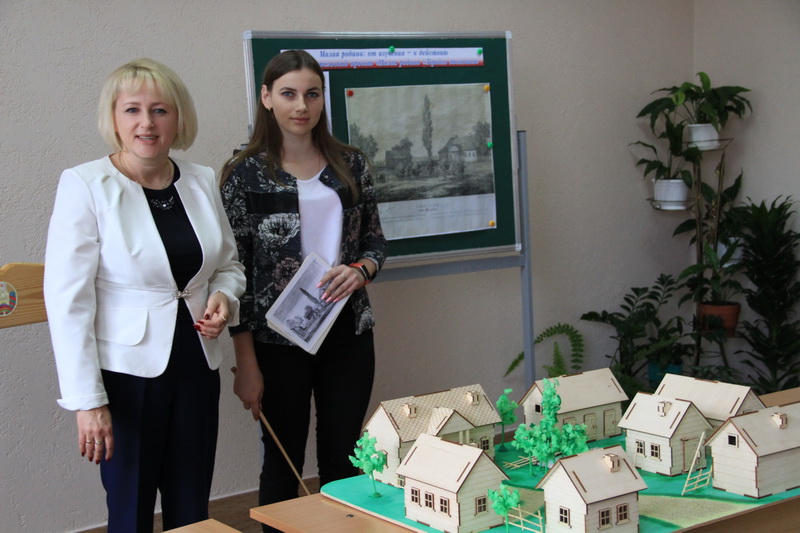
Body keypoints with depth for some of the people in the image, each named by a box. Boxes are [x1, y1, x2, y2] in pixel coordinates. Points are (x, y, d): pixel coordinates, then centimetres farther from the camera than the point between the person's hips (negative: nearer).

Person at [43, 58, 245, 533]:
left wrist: (224, 297, -4)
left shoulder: (202, 181, 5)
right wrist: (87, 401, -15)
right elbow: (67, 299, -12)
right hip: (127, 372, -4)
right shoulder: (84, 186, -10)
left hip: (196, 366, 5)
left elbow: (228, 263, 19)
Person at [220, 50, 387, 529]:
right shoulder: (245, 173, -5)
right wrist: (247, 364, -9)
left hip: (349, 332, 3)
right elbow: (234, 270, -6)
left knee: (344, 459, 11)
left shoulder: (351, 164, 5)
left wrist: (359, 270, -11)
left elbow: (376, 242, 13)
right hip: (278, 340, -3)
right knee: (283, 463, 9)